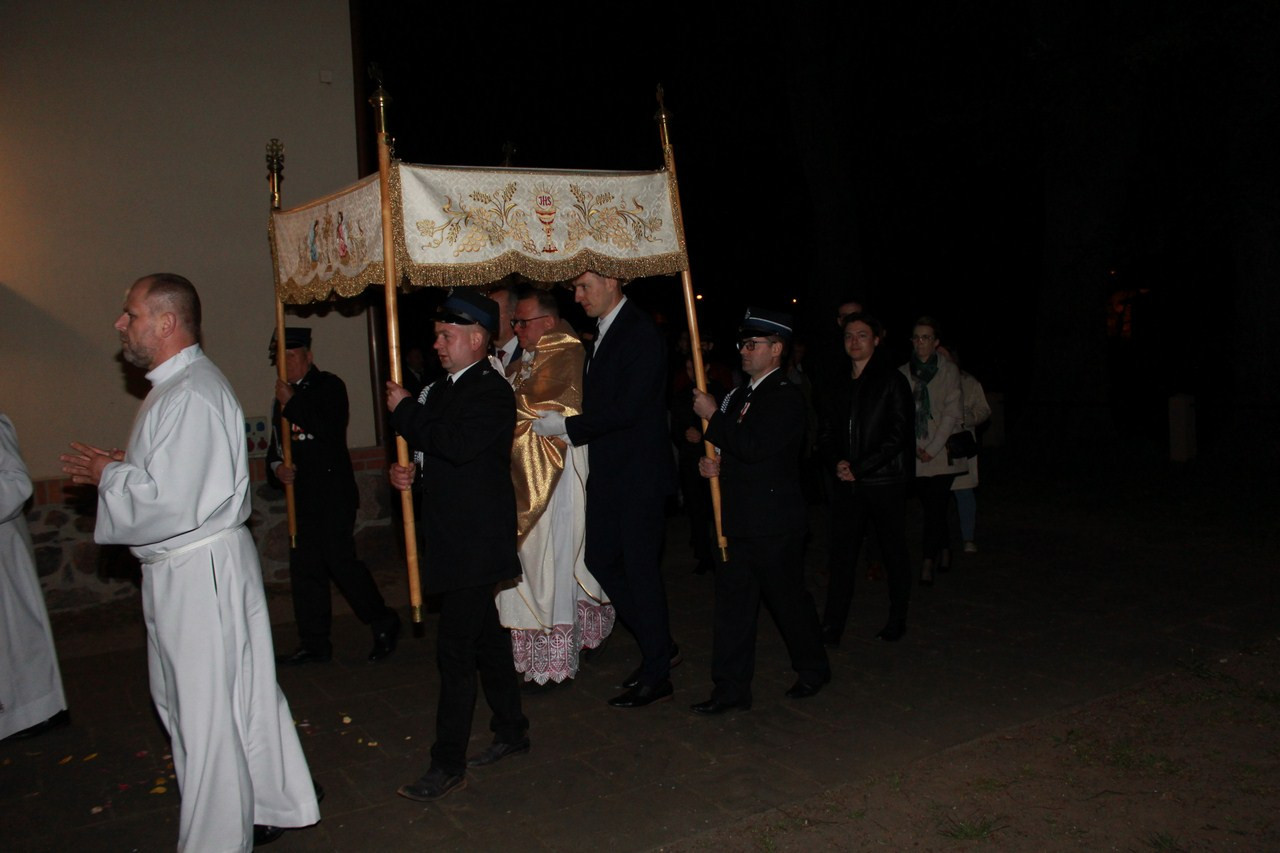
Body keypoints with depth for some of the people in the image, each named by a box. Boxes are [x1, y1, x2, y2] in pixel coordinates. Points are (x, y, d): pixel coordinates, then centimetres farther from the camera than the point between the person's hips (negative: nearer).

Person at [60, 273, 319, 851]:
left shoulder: (191, 397, -21)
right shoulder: (179, 385, 14)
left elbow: (170, 504, -26)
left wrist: (109, 475, -10)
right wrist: (120, 467, 7)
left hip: (201, 575, -10)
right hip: (192, 569, 10)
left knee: (206, 717, 2)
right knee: (242, 698, 19)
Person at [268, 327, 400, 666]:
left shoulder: (329, 386, -4)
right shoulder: (284, 397, 17)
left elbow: (329, 430, -20)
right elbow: (277, 444, 22)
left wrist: (292, 403, -14)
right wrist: (277, 466, 0)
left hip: (333, 492, -7)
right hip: (301, 494, 7)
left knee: (339, 558, -12)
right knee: (304, 568, 8)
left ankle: (383, 622, 6)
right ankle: (314, 644, 18)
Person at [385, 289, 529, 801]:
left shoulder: (493, 391, -14)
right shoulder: (443, 389, 13)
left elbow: (457, 443, -29)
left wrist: (403, 409, -17)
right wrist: (405, 471, 2)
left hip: (475, 543, -9)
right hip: (455, 541, 9)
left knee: (455, 651, -5)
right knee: (485, 638, 19)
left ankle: (448, 764, 5)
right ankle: (511, 731, 33)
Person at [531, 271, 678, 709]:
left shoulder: (641, 333, -15)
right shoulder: (601, 334, 14)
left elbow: (628, 409, -22)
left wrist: (566, 425, -16)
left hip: (639, 474, -9)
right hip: (607, 472, 9)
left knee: (640, 570, -1)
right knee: (601, 561, 12)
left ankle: (656, 676, 14)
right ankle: (660, 647, 27)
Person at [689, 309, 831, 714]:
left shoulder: (786, 397, -12)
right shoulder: (740, 394, 13)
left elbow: (754, 447, -25)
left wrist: (714, 415, -18)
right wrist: (715, 463, 2)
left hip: (775, 524, -7)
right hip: (739, 519, 8)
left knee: (788, 598, 8)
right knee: (732, 601, 7)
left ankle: (813, 669, 31)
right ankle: (731, 688, 14)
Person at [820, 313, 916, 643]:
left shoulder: (892, 381, -4)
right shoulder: (842, 387, 13)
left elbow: (898, 435, -11)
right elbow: (829, 433, 15)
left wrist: (859, 468, -14)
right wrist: (838, 462, -6)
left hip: (885, 482, -4)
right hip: (849, 483, 4)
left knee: (894, 553, 8)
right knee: (841, 554, 0)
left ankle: (897, 621, 23)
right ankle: (832, 627, 4)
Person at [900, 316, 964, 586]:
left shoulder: (949, 371, -2)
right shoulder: (903, 373, 5)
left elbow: (952, 414, -6)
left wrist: (933, 448, -11)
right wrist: (915, 447, -6)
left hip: (941, 453, -3)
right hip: (915, 455, 3)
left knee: (935, 508, -7)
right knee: (930, 508, 10)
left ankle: (928, 563, -3)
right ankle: (944, 549, 29)